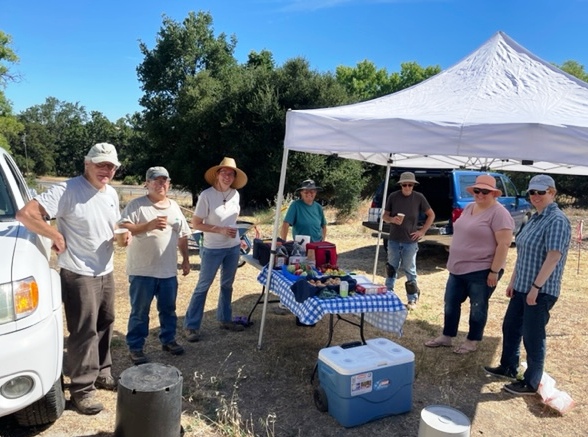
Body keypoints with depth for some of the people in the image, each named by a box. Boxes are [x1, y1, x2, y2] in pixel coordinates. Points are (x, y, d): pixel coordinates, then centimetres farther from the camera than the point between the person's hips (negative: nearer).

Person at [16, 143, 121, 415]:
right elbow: (26, 213, -25)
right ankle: (82, 389, 13)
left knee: (104, 326, 17)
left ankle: (102, 373, 34)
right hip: (78, 275, -7)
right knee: (84, 332, -1)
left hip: (106, 272, 8)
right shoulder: (68, 191, -18)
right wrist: (57, 237, -18)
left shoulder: (112, 194, 7)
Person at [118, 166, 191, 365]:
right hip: (142, 271, -5)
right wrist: (149, 225, -29)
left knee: (168, 309, 16)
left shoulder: (174, 206, 11)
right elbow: (122, 228, -19)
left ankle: (168, 340, 33)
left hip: (168, 270, 5)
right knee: (139, 311, 7)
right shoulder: (136, 205, -7)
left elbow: (182, 235, 17)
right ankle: (135, 347, 20)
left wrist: (185, 260, 15)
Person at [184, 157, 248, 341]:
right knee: (203, 286, 3)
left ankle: (225, 319, 32)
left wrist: (236, 236, 10)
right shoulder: (207, 195, -17)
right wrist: (220, 230, -20)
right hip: (213, 249, -5)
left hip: (233, 247, 5)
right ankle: (191, 325, 14)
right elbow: (196, 224, -14)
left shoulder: (235, 194, -1)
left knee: (227, 285, 17)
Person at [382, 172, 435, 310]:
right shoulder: (393, 197, -3)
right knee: (391, 268, 14)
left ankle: (412, 299, 15)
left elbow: (431, 215, 6)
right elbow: (384, 216, 3)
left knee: (410, 271, 5)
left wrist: (422, 231, -2)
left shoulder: (419, 198, -5)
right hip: (394, 240, 2)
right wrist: (392, 219, -19)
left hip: (410, 241, -2)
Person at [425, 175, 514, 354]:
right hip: (458, 268, 8)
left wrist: (494, 271, -21)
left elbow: (504, 244, -20)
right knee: (451, 303, 14)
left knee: (477, 307, 8)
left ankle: (472, 341, 24)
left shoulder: (498, 213, -16)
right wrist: (453, 261, 19)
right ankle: (446, 336, 29)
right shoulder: (468, 208, 10)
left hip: (481, 271, -8)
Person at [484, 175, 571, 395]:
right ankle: (508, 367, 36)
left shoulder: (557, 220, -16)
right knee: (510, 327, 18)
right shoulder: (535, 218, 12)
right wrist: (513, 281, 17)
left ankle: (531, 383, 17)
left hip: (541, 290, -9)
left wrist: (535, 287, -24)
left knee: (533, 336, 2)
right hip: (522, 286, 9)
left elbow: (554, 257, -23)